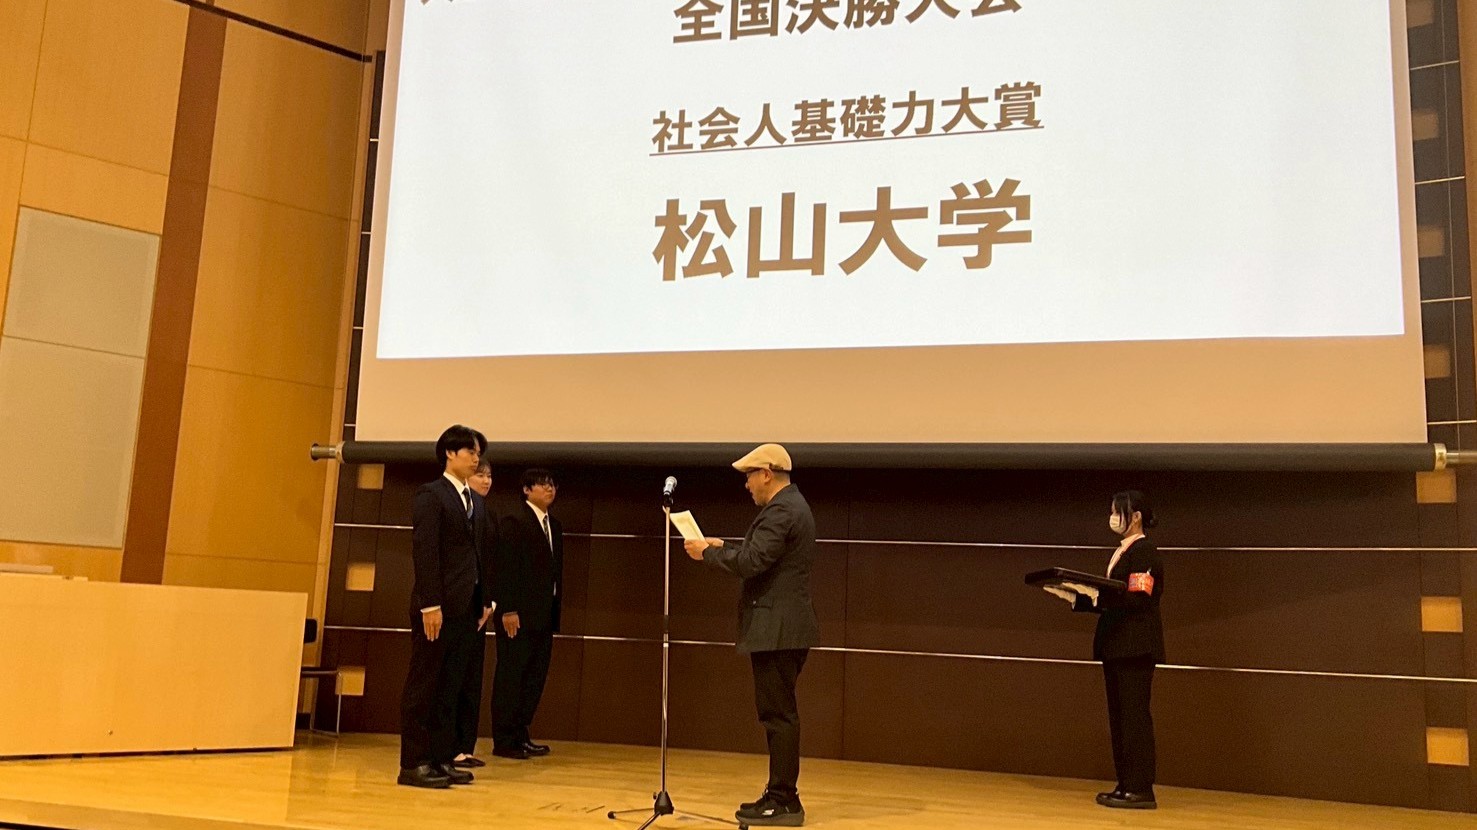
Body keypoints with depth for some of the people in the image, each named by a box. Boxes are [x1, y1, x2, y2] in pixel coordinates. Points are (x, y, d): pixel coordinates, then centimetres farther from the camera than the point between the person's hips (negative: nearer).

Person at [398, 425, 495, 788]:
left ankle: (441, 760, 16)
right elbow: (424, 552, -13)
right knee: (424, 687, 0)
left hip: (467, 608, 8)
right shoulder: (431, 495, -6)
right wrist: (430, 604, -18)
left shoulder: (477, 503, 17)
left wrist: (486, 601, 10)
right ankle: (413, 764, 5)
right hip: (438, 607, -7)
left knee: (450, 688, 10)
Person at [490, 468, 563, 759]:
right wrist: (508, 610, -19)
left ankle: (521, 735, 19)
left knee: (535, 678, 10)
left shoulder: (554, 526, 16)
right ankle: (504, 741, 7)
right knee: (510, 677, 0)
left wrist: (555, 610, 10)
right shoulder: (514, 522, -8)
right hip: (519, 615, -8)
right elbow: (504, 567, -14)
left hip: (544, 615, 8)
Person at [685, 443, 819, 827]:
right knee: (779, 714, 14)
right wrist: (723, 547, 16)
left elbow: (751, 562, -22)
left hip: (777, 630, -11)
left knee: (778, 714, -6)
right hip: (783, 627, 11)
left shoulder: (780, 511, -16)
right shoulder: (792, 506, 18)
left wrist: (708, 552, -9)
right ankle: (781, 796, 20)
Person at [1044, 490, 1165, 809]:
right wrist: (1074, 596, 9)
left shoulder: (1145, 553, -11)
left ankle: (1141, 790, -2)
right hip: (1115, 645, 10)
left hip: (1136, 647, -10)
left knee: (1134, 716, -7)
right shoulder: (1120, 553, 17)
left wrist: (1095, 592, -26)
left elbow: (1137, 600, -20)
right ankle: (1126, 785, 17)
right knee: (1119, 717, 11)